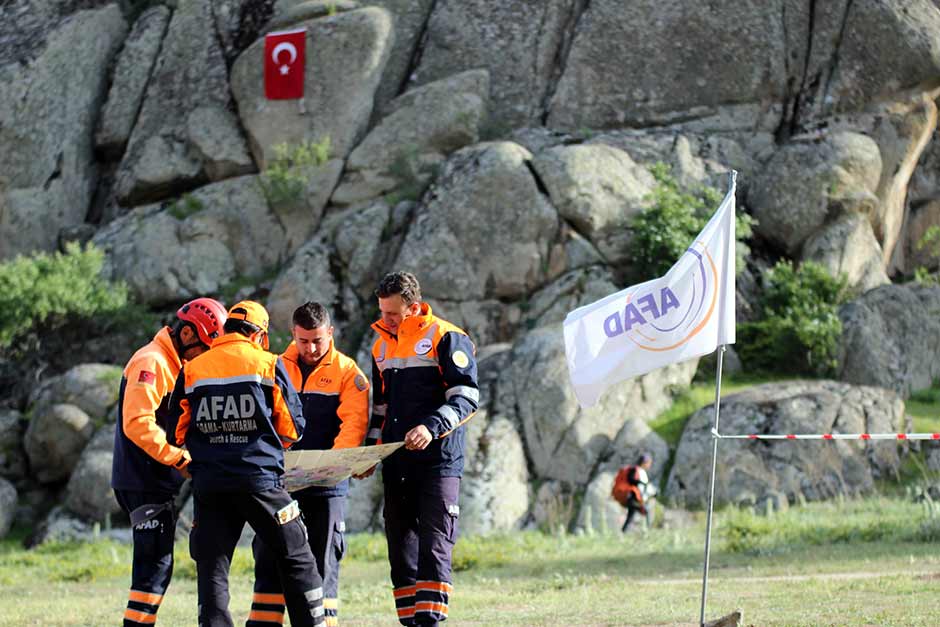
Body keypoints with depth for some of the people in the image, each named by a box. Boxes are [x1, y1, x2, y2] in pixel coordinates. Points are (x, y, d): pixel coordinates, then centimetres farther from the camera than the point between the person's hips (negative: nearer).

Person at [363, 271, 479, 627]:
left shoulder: (446, 339, -6)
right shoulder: (382, 346, 16)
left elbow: (467, 397, -12)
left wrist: (432, 426, -26)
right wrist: (369, 449, 13)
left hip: (438, 461, -7)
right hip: (396, 463, 7)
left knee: (434, 545, -11)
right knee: (400, 545, 6)